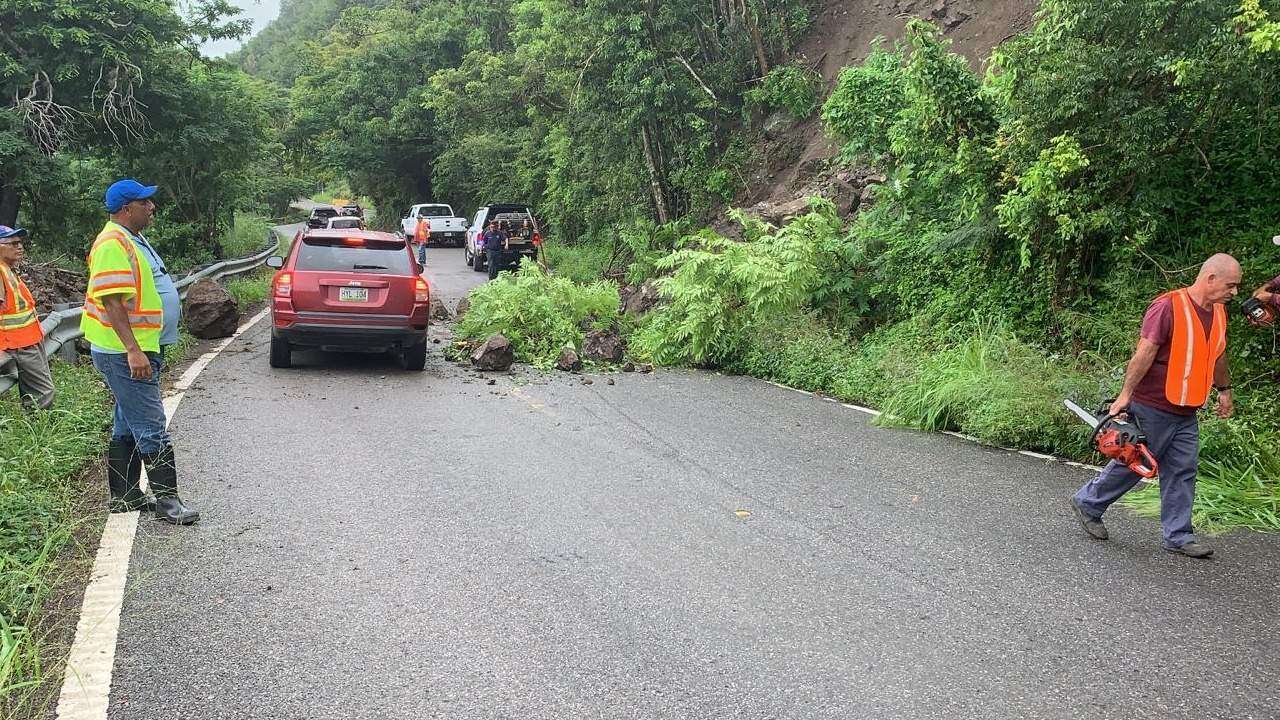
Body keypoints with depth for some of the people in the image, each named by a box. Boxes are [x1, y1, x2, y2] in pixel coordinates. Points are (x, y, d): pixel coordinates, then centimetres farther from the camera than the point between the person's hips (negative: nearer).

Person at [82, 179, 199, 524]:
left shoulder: (133, 240, 16)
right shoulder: (113, 244, -17)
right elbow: (112, 301, -24)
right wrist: (133, 351, -29)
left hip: (140, 351, 11)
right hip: (124, 353, -11)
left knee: (128, 427, 15)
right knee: (152, 429, -8)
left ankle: (124, 496, 24)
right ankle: (168, 500, -4)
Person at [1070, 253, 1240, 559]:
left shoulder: (1218, 312, 8)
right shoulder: (1168, 306, -18)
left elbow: (1217, 355, 24)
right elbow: (1145, 352, -21)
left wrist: (1224, 390, 29)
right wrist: (1125, 394, -21)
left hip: (1187, 412, 8)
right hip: (1153, 408, -8)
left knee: (1183, 472, 7)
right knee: (1132, 463, 4)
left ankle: (1178, 536, 14)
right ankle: (1088, 503, 23)